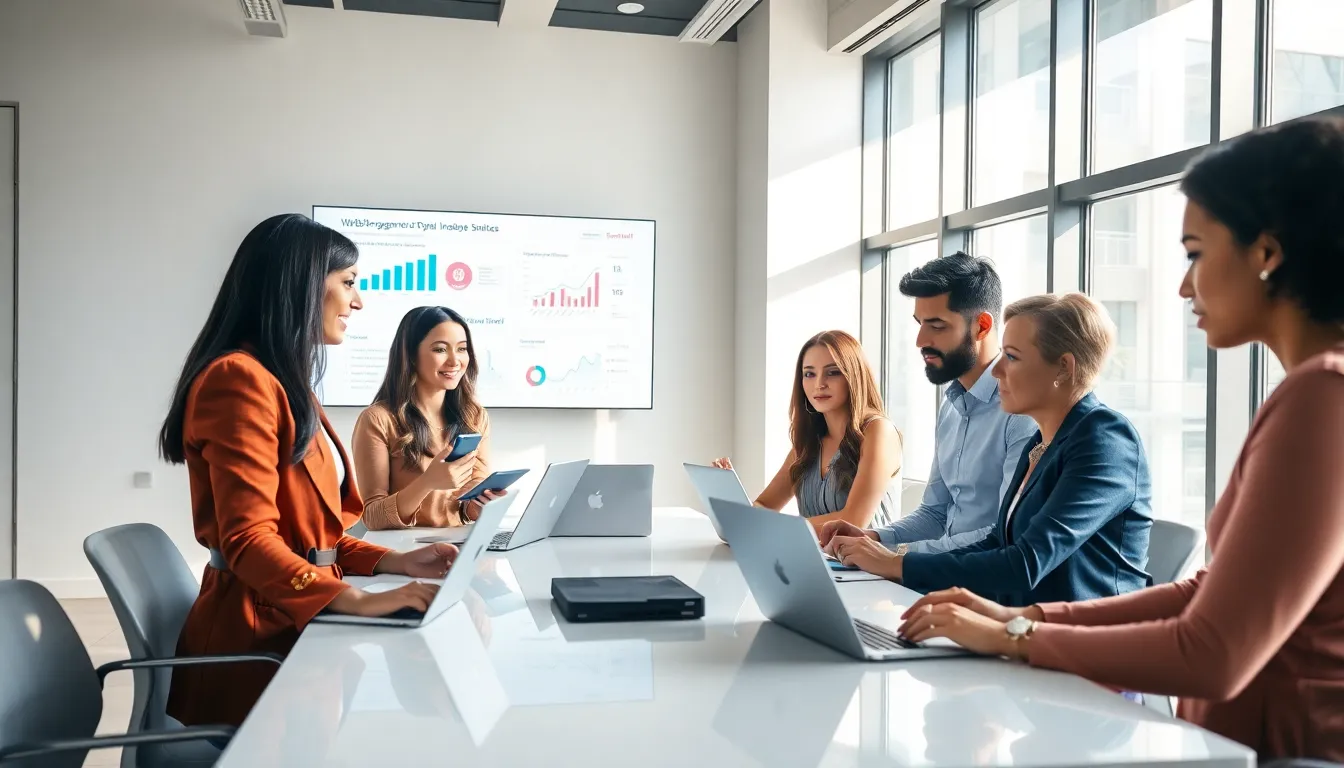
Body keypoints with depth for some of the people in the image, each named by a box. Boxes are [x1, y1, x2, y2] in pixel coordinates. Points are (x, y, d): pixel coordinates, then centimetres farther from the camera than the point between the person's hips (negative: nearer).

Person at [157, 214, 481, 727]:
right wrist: (357, 600, -30)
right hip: (257, 636, -9)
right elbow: (248, 538, -21)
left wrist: (395, 562, 6)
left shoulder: (284, 383, 19)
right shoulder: (241, 378, -13)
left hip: (292, 621, 9)